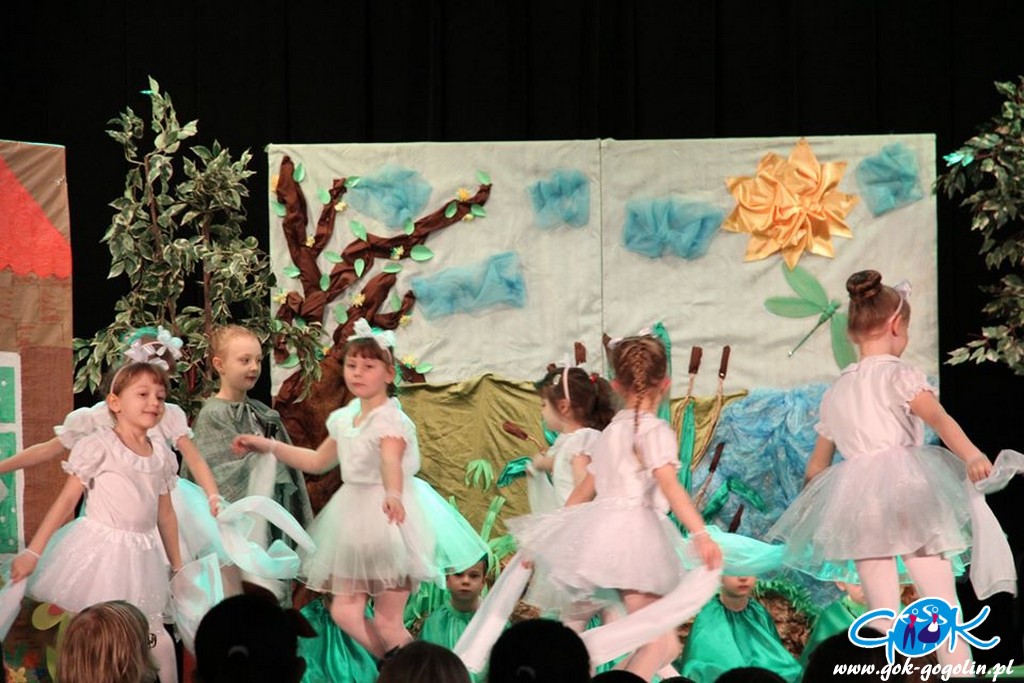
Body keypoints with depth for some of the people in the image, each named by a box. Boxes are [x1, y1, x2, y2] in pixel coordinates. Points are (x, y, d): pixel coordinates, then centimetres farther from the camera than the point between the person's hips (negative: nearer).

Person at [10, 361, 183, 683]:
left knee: (156, 639, 8)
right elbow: (66, 500, -9)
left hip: (141, 559, 5)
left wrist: (178, 566, 20)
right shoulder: (99, 445, -9)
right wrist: (33, 551, -13)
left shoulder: (161, 454, 8)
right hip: (100, 554, -5)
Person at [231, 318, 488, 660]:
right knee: (344, 611, 5)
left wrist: (393, 494, -59)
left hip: (388, 516, -8)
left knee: (387, 622, -7)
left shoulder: (391, 420, -17)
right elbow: (318, 461, 24)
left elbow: (391, 461, -38)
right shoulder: (344, 419, 8)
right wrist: (269, 446, 22)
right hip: (355, 515, 8)